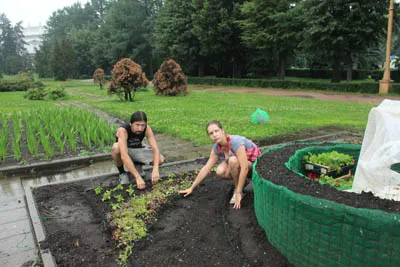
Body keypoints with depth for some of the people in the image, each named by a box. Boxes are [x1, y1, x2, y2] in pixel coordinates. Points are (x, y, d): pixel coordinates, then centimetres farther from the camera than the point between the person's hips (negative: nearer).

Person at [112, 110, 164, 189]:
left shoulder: (147, 129, -25)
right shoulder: (123, 130, -35)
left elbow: (155, 149, -29)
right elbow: (124, 156, -45)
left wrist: (155, 170, -46)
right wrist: (138, 177, -51)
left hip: (137, 150, 3)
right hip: (123, 151, -3)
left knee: (160, 159, -20)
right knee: (116, 148, -38)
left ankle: (137, 164, 9)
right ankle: (122, 172, -9)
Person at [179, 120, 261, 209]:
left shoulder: (236, 142, -33)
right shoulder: (217, 147, -12)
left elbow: (244, 168, -35)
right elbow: (206, 168, -4)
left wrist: (238, 193, -31)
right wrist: (191, 188, -2)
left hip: (255, 165, -6)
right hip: (237, 165, 6)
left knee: (233, 160, -34)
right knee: (220, 172, -21)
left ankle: (237, 190, -11)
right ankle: (243, 182, 6)